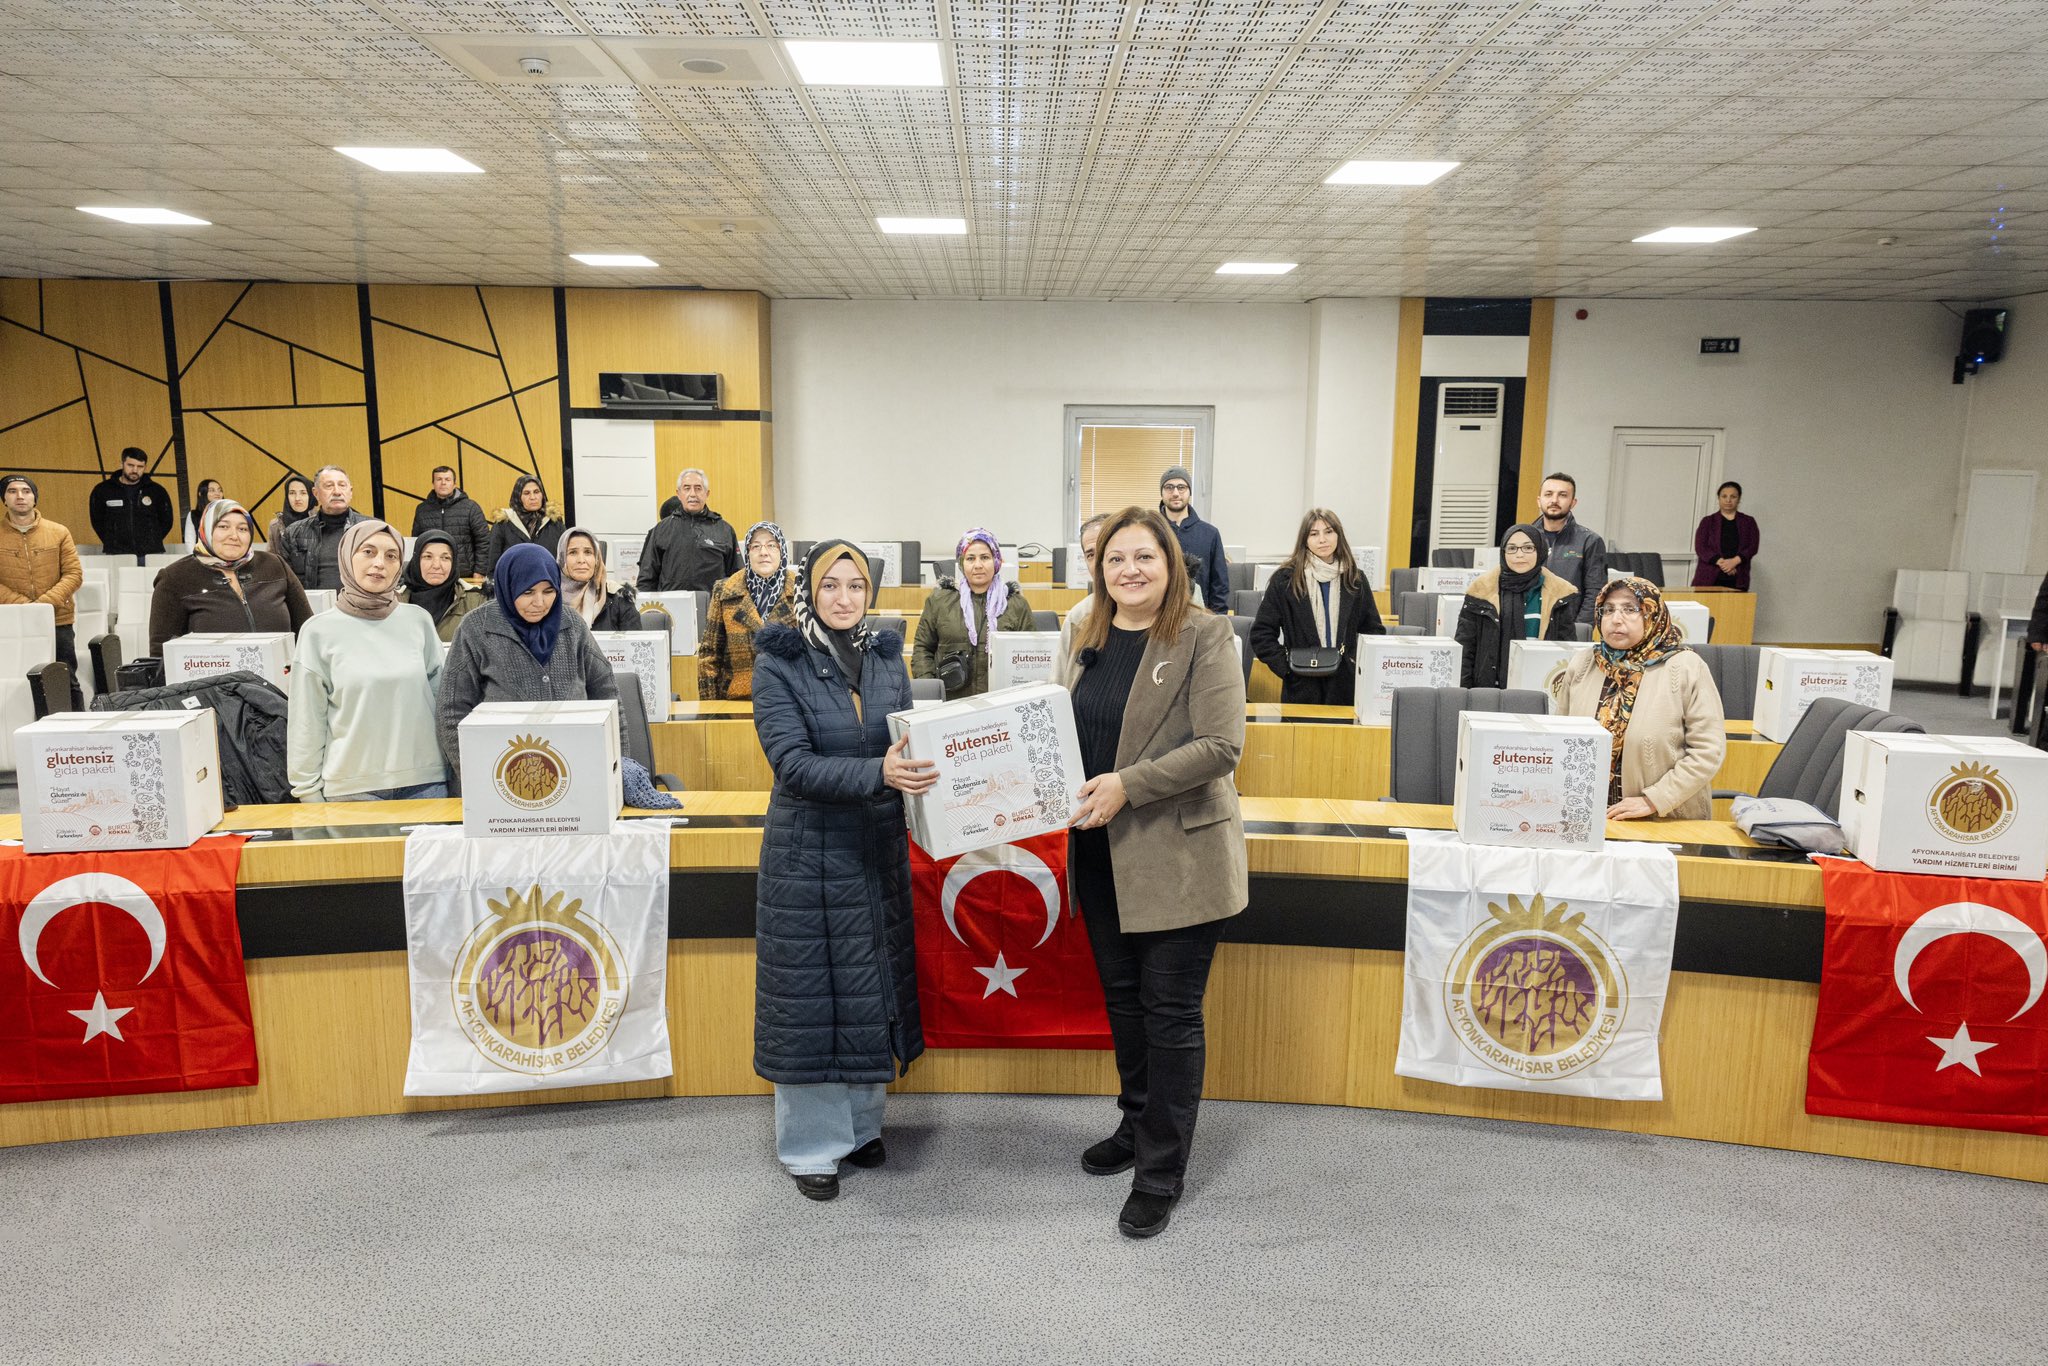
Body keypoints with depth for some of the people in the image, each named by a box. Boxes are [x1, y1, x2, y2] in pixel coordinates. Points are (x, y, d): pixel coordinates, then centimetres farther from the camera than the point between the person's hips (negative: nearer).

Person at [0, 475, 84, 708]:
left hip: (59, 622, 0)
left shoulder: (58, 532, 3)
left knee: (67, 683, 4)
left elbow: (74, 573, -1)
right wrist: (24, 605, -16)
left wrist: (45, 603, -14)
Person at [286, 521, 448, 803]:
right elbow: (307, 723, 1)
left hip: (424, 782, 2)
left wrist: (453, 775, 7)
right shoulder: (319, 632, -1)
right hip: (350, 789, -1)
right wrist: (309, 793, 0)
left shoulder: (419, 621, 4)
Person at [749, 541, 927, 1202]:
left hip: (879, 849, 5)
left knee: (872, 986, 13)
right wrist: (876, 773, -32)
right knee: (811, 991, 4)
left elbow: (908, 745, 10)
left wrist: (916, 768, -13)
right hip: (808, 851, -4)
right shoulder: (779, 664, -9)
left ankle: (860, 1123, 32)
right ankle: (810, 1145, 20)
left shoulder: (886, 658, 5)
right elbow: (792, 762, -19)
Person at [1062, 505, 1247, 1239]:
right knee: (1122, 996, 19)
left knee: (1170, 1012, 3)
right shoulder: (1088, 638, 9)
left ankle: (1161, 1171, 17)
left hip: (1177, 856, -6)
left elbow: (1221, 746, -18)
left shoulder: (1204, 637, -11)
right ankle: (1138, 1124, 40)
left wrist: (1128, 785, -23)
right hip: (1102, 854, 7)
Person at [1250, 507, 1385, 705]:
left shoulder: (1355, 579, 8)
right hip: (1301, 688, -2)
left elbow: (1374, 630, 14)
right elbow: (1261, 633, 1)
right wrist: (1286, 666, -10)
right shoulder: (1285, 579, 0)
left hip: (1346, 687, 2)